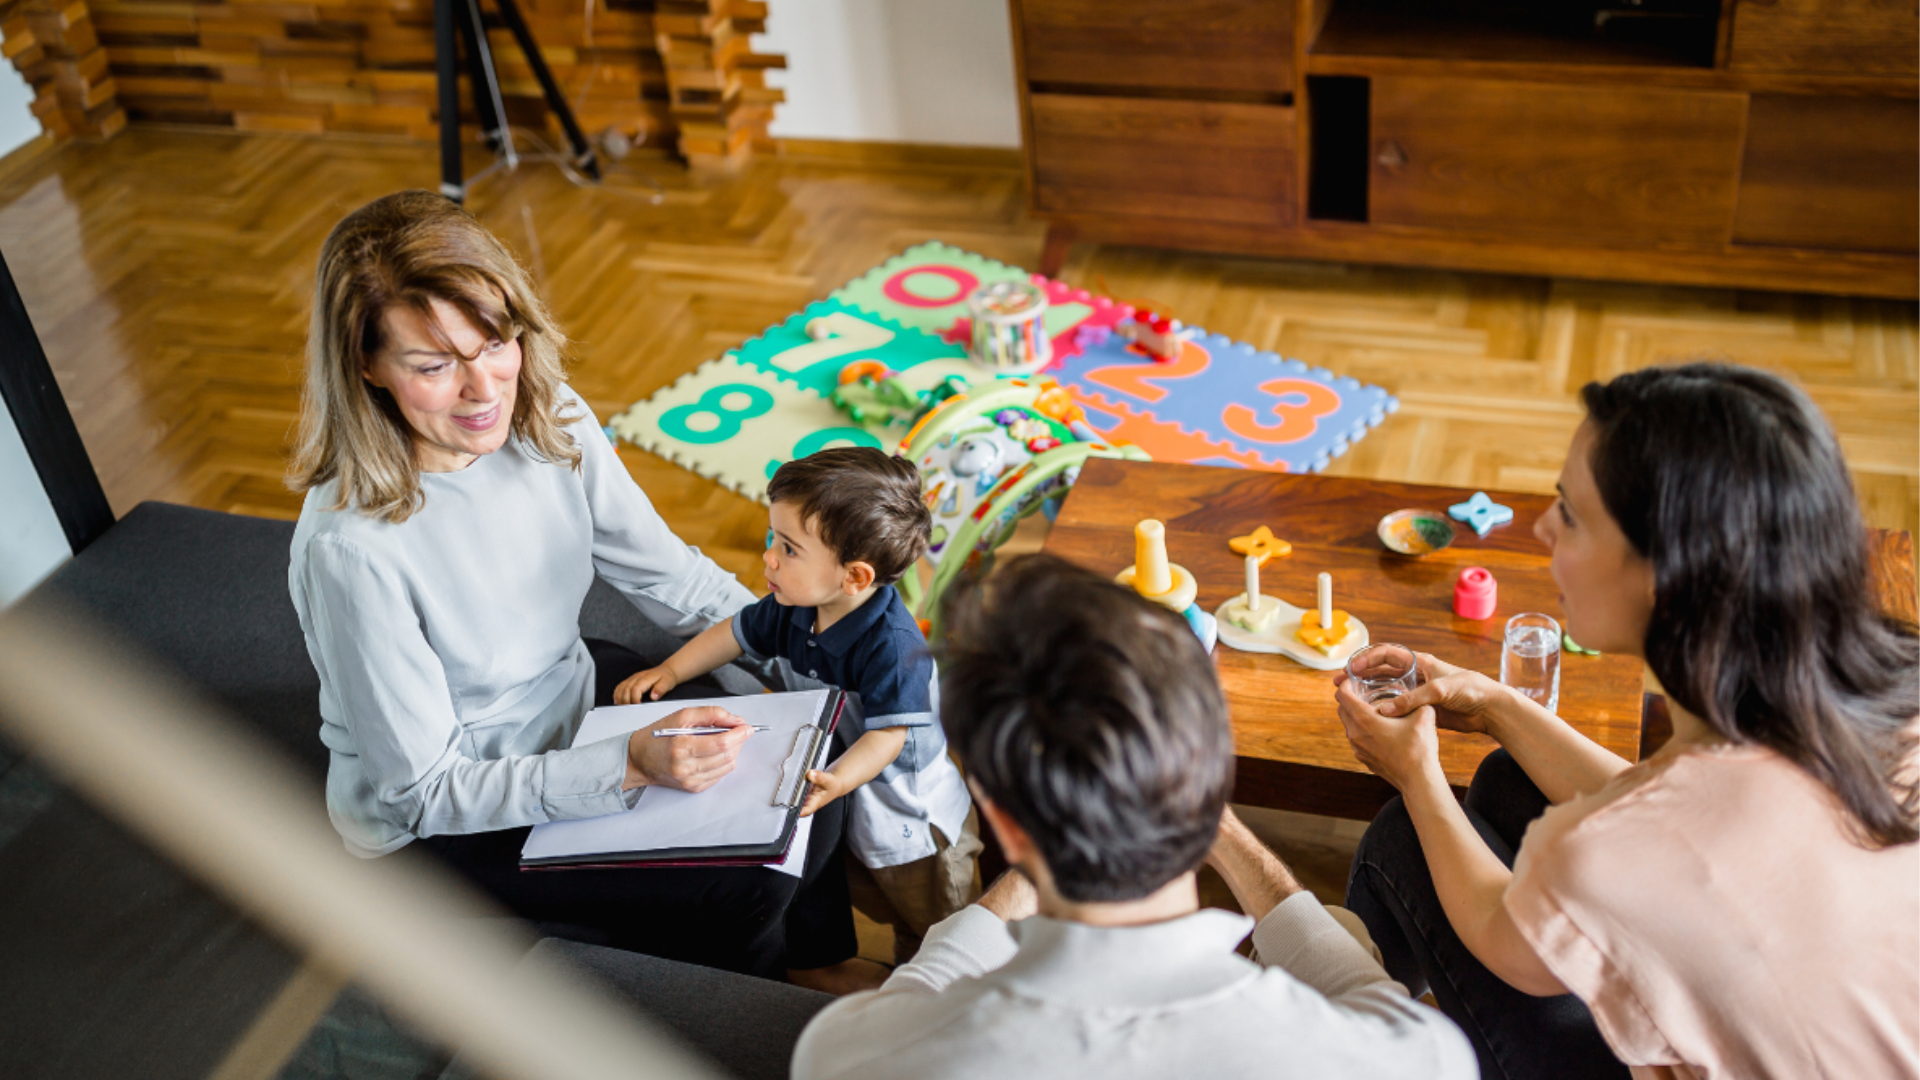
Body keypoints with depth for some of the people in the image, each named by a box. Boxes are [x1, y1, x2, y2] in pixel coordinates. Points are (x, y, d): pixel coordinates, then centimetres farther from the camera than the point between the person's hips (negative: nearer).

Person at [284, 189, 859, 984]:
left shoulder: (552, 420, -15)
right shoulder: (351, 547, -33)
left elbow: (668, 576, -2)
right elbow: (422, 790, -25)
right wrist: (629, 765, -34)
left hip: (573, 692, 6)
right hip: (444, 820, -6)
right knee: (745, 883, -16)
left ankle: (815, 960, 23)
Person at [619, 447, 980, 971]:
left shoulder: (893, 645, -37)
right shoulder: (793, 609, -12)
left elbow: (889, 734, -38)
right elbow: (737, 632, 6)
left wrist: (837, 780, -53)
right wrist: (670, 671, 1)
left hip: (910, 818, -7)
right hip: (848, 811, 7)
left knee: (934, 926, 15)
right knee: (871, 901, 29)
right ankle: (902, 971, 54)